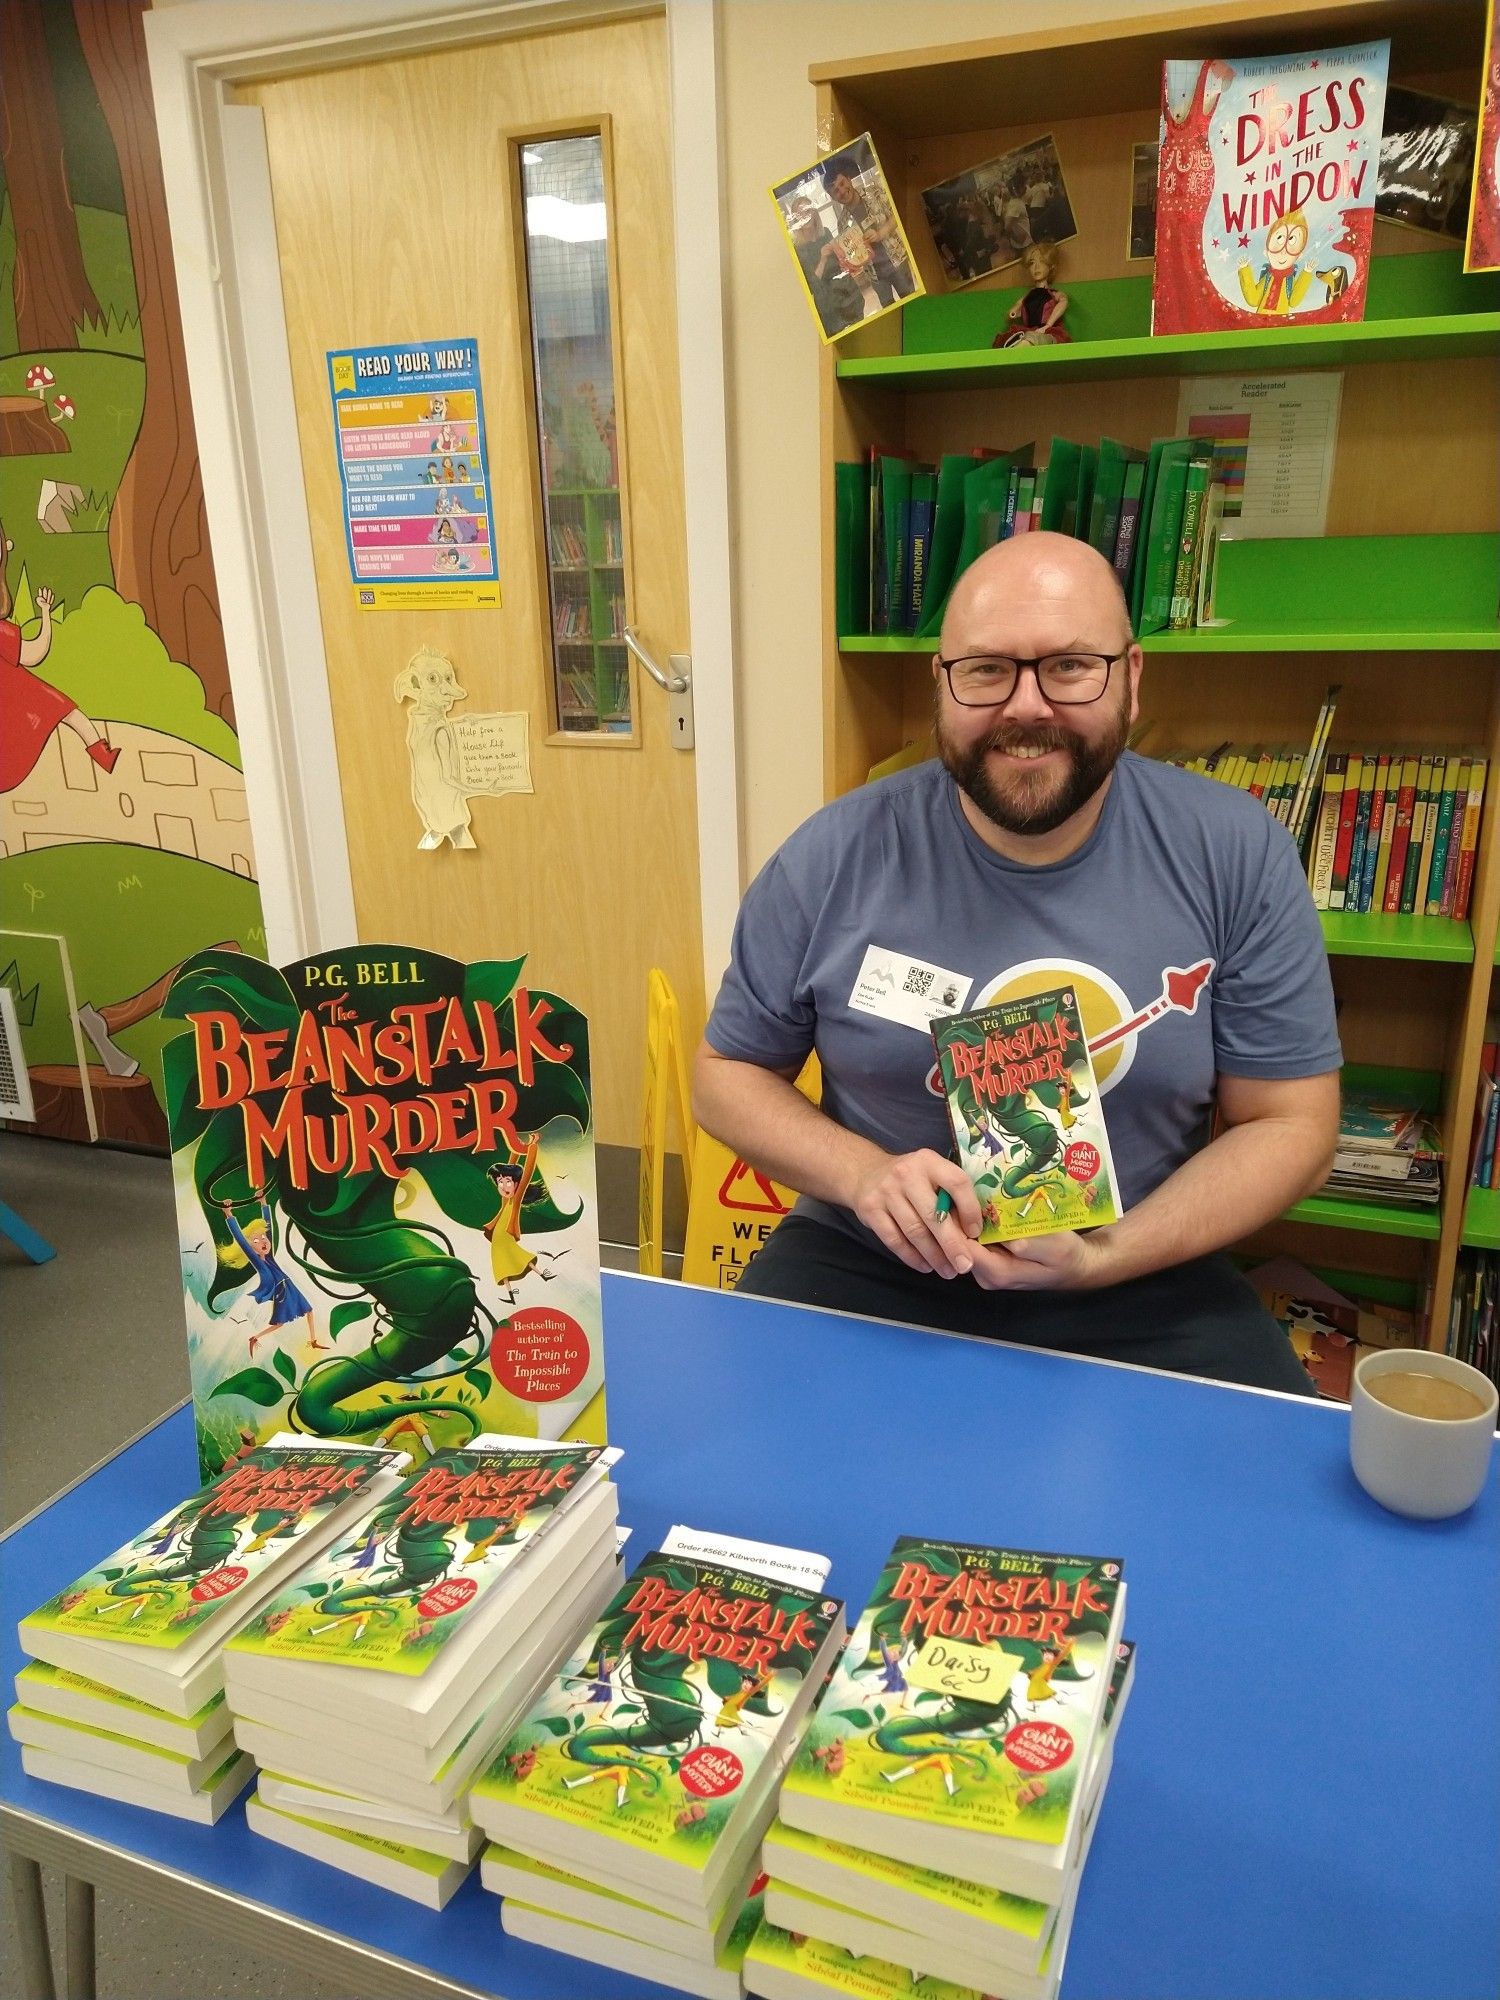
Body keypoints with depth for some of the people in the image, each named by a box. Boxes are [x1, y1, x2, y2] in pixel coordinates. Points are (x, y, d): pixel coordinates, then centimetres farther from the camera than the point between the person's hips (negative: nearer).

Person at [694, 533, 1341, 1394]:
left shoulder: (1236, 855, -8)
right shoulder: (834, 857, -9)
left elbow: (1291, 1122, -3)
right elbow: (727, 1072, 2)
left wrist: (1105, 1255, -18)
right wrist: (860, 1171, -17)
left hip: (1140, 1285, 1)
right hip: (868, 1264, 0)